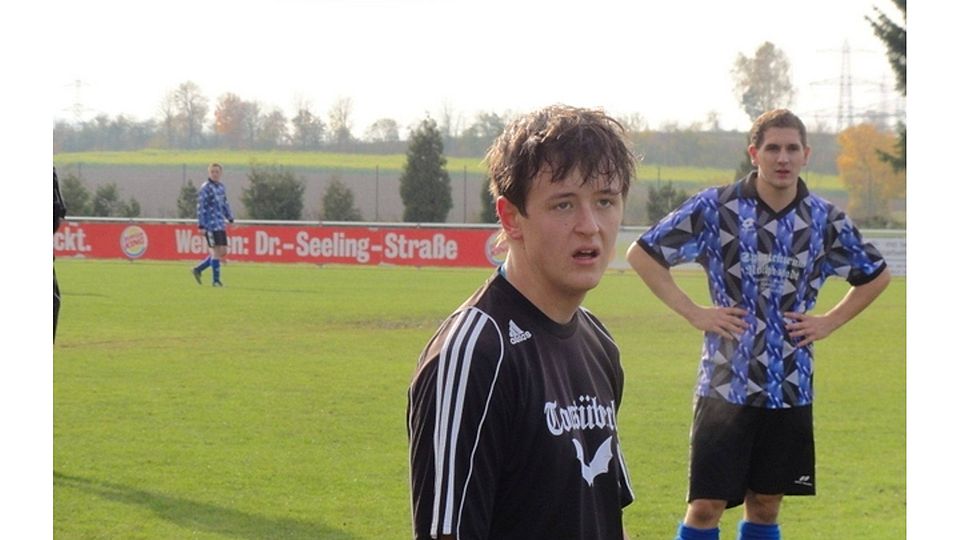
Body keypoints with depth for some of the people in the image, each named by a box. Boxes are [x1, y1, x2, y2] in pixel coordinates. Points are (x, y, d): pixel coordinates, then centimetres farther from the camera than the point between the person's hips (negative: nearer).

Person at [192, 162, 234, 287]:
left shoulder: (221, 187, 13)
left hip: (221, 225, 8)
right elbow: (200, 207, -11)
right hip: (211, 225, -8)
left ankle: (198, 269, 21)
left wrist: (230, 219, 17)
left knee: (223, 252, 8)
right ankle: (216, 280, 1)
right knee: (216, 251, -8)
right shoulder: (205, 188, -9)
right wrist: (201, 225, -15)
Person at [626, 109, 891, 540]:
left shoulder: (826, 221, 3)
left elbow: (876, 275, 18)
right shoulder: (716, 208, -7)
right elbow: (641, 253, -3)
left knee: (765, 505, 11)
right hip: (726, 385, -3)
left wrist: (829, 322, 6)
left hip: (790, 388, 3)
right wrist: (693, 313, -8)